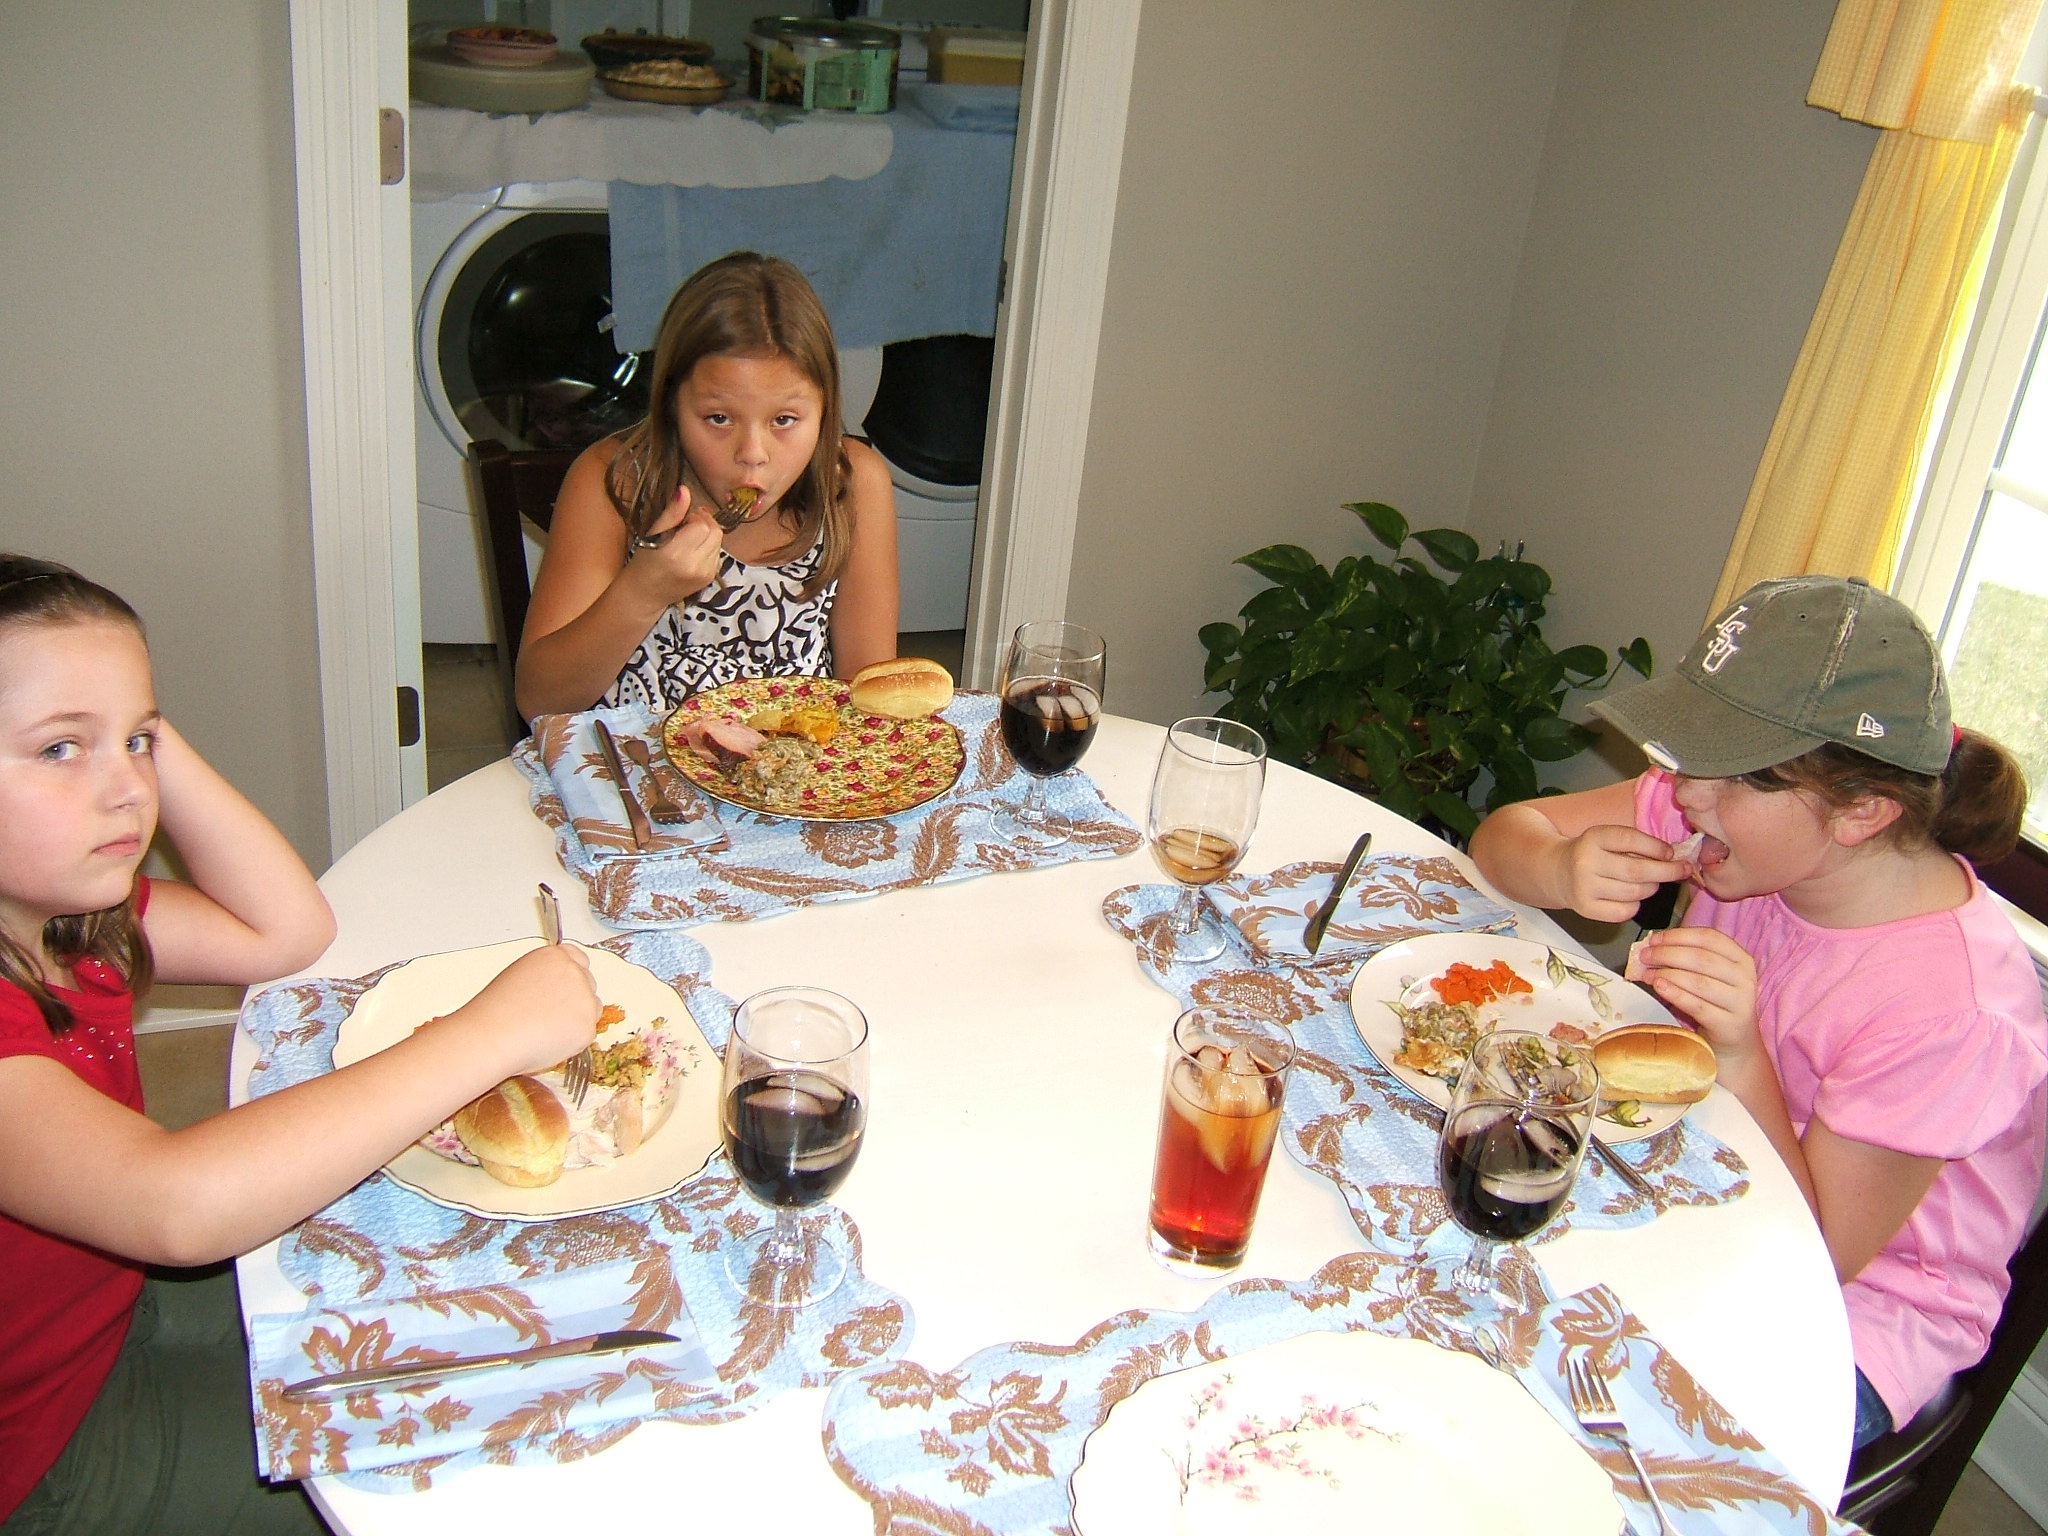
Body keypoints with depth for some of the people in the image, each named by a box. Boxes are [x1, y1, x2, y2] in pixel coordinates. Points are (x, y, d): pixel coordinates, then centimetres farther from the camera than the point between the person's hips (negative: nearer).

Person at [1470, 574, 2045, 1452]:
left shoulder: (1950, 1009, -30)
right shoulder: (1740, 808, -15)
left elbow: (1812, 1254, -23)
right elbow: (1505, 834, -8)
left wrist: (1739, 1058, -36)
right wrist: (1562, 871, -31)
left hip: (1860, 1308, -6)